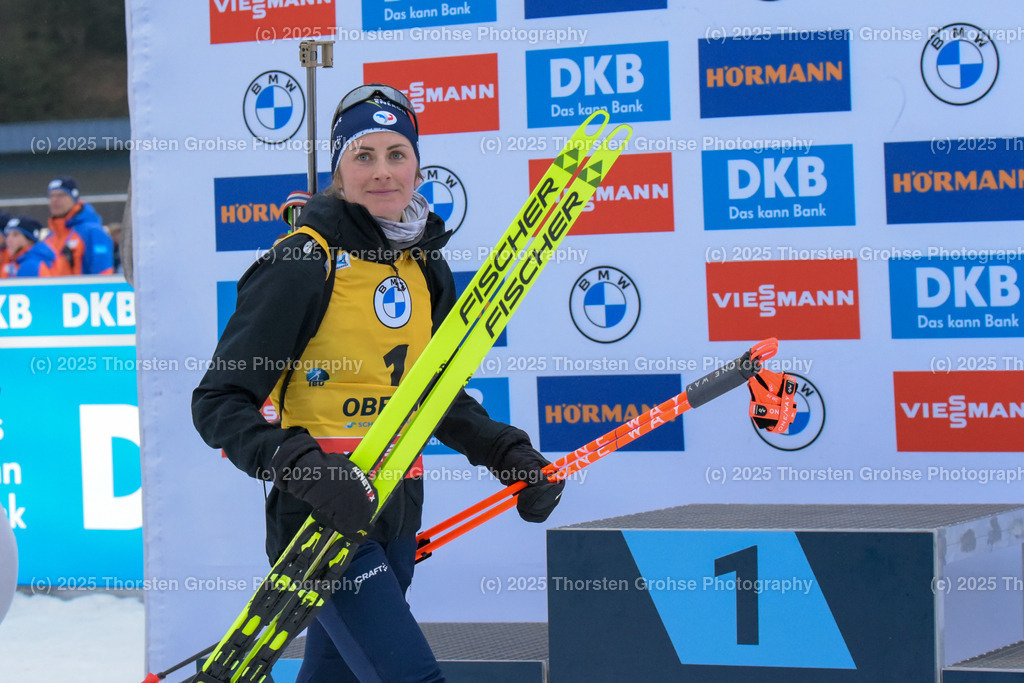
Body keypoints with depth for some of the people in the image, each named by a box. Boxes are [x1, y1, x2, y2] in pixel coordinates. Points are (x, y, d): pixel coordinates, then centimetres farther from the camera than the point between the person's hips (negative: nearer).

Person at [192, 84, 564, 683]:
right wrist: (303, 466, -27)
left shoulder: (426, 267, 9)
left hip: (397, 509, 7)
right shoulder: (304, 263, -12)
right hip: (321, 517, -7)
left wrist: (510, 454, 10)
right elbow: (219, 403, -13)